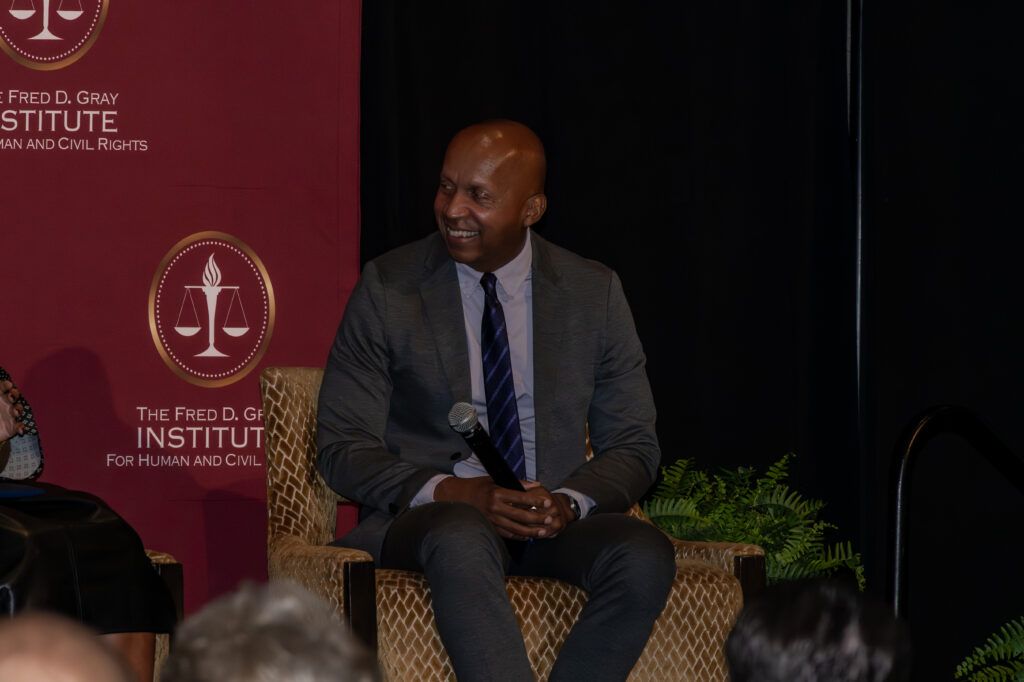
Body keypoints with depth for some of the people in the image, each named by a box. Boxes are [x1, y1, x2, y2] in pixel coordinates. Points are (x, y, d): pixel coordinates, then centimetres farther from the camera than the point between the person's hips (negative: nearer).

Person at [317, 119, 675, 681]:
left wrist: (569, 503, -14)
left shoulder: (594, 293, 7)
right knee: (462, 536, -39)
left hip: (556, 524, 2)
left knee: (644, 554, -30)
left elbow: (633, 446, 9)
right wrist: (452, 492, -19)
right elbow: (343, 449, -1)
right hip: (424, 518, -2)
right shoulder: (388, 288, 1)